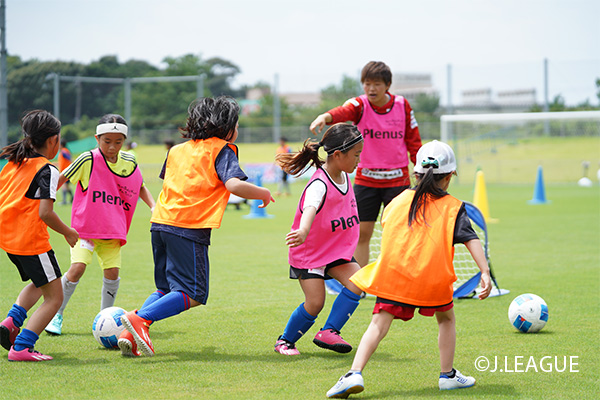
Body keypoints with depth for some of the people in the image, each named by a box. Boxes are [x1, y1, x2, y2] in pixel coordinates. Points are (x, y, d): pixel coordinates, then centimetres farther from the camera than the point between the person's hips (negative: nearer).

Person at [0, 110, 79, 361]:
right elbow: (45, 213, -20)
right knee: (54, 297, 2)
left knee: (38, 284, 29)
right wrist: (68, 232, -5)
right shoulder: (47, 170, -12)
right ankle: (21, 348, -10)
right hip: (31, 240, -8)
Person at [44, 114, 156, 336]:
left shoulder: (130, 162, 1)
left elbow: (140, 187, 19)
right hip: (85, 228, -4)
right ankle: (57, 315, 0)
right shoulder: (88, 160, -11)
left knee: (112, 272, -7)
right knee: (77, 268, -17)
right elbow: (61, 178, -1)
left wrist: (153, 206, 6)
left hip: (113, 231, 4)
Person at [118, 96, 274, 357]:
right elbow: (234, 184, -16)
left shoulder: (177, 150, 19)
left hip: (161, 223, 7)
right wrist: (263, 194, -1)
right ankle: (139, 319, -19)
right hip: (190, 228, -7)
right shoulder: (222, 150, -1)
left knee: (167, 289, 18)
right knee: (193, 295, -4)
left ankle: (130, 334, 2)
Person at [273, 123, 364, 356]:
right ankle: (285, 341, 13)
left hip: (337, 250, 7)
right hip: (309, 251, -7)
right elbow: (310, 208, -49)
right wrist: (303, 231, -69)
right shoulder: (319, 185, -27)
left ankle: (329, 332, -4)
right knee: (315, 304, -11)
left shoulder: (343, 176, 0)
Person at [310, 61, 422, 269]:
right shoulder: (359, 105, -7)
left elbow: (413, 141, 8)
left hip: (397, 179, 0)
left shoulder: (402, 105, -2)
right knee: (362, 234, 2)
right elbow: (342, 112, -31)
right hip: (365, 179, 0)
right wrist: (325, 117, -54)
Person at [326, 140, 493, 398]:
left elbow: (385, 226, 26)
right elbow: (471, 240, -2)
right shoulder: (452, 207, 8)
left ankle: (355, 374, -23)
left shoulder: (399, 200, 18)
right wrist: (485, 273, -9)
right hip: (432, 278, -1)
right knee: (446, 319, 23)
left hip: (393, 273, 1)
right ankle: (448, 375, 27)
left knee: (379, 323, -5)